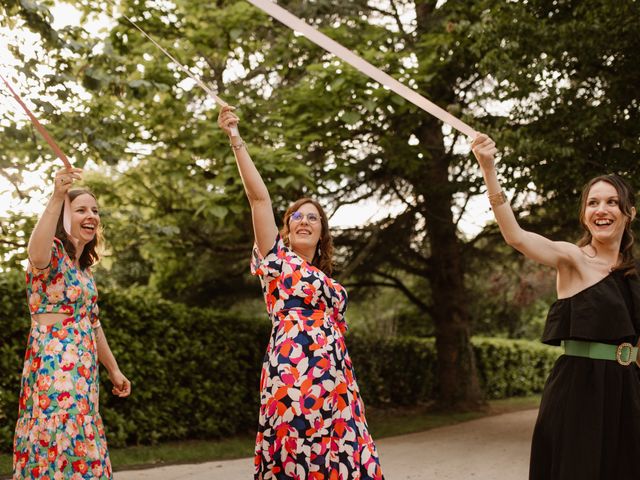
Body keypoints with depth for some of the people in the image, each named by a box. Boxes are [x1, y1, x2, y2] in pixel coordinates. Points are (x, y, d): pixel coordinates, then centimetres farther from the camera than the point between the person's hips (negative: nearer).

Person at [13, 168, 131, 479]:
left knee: (80, 450, 11)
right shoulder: (54, 252, -8)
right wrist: (56, 198, -45)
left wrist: (114, 370, 27)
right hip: (53, 364, -9)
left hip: (83, 370, 9)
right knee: (58, 445, -8)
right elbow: (37, 258, -36)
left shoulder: (83, 268, 17)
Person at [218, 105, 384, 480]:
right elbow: (260, 197, 0)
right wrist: (236, 140, -6)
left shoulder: (327, 279, 25)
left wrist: (347, 383, 19)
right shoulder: (277, 258, 9)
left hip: (334, 377, 6)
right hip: (293, 371, -6)